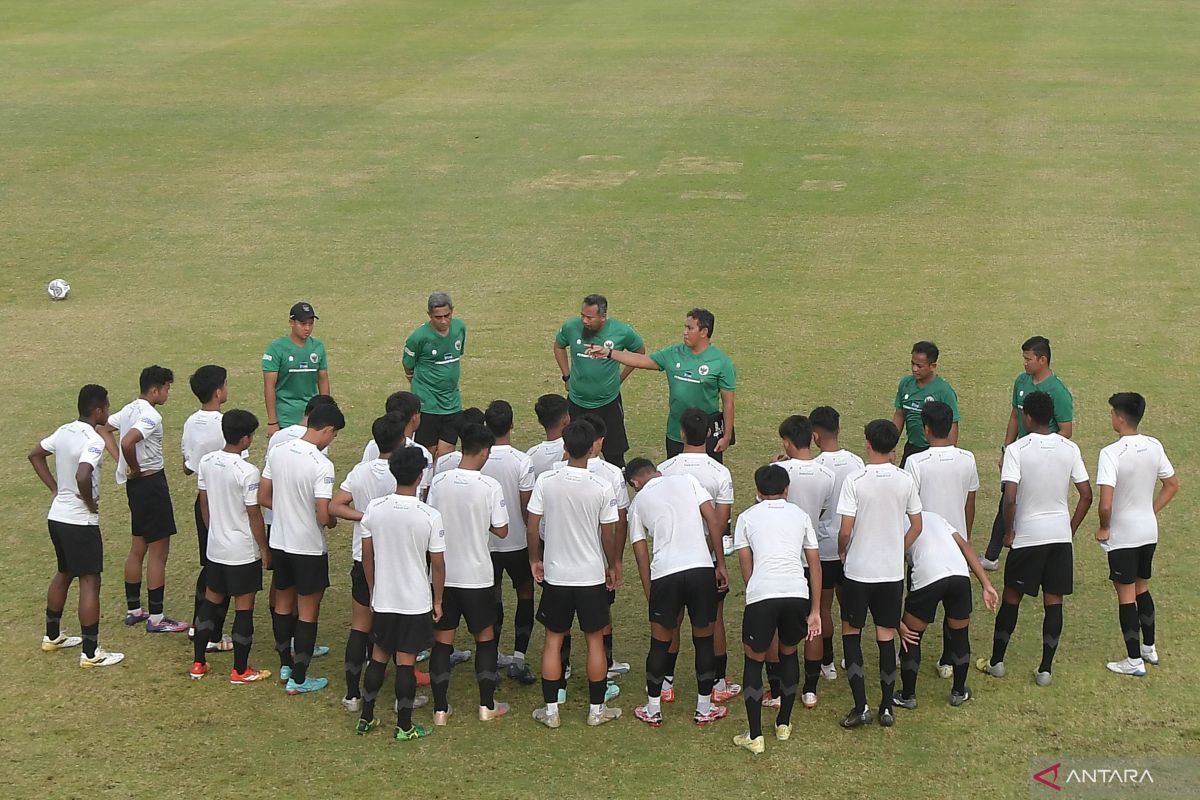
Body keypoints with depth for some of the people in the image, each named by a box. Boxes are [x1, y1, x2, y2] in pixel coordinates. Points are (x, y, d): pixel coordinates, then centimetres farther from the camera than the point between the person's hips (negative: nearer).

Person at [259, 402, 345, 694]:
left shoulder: (277, 452, -3)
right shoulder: (322, 465, -22)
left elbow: (263, 498, 4)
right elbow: (324, 516, -23)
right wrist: (333, 520, -1)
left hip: (279, 541, 6)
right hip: (308, 548, -6)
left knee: (283, 603, 21)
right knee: (308, 612, 6)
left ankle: (285, 664, 34)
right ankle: (298, 679, 11)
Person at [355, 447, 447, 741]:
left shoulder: (374, 508, -8)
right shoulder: (430, 516, -18)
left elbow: (367, 555, 1)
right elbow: (438, 564, -11)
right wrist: (437, 601, 3)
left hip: (382, 599, 3)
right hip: (416, 601, -3)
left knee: (379, 656, 17)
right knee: (406, 662, 5)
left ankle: (366, 718, 25)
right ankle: (404, 726, 15)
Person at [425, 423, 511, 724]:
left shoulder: (439, 482, -7)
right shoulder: (490, 487, -14)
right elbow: (501, 530, -8)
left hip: (443, 573, 2)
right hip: (477, 575, -2)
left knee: (442, 639, 10)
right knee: (485, 637, 14)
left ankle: (441, 709, 12)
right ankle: (487, 705, 19)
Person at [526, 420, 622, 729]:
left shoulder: (545, 481, -11)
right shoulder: (602, 487, -14)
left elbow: (532, 527, -5)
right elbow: (608, 535, -6)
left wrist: (535, 559, 11)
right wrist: (613, 565, 11)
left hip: (555, 575, 1)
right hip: (592, 576, -1)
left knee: (553, 640, 12)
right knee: (595, 640, 12)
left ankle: (551, 710, 15)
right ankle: (596, 709, 19)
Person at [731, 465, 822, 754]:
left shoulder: (747, 517, 16)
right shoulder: (800, 515, 20)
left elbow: (746, 565, 11)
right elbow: (815, 563, 16)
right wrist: (815, 611, 18)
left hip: (761, 593, -2)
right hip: (797, 592, 2)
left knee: (754, 660, 15)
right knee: (789, 653, 26)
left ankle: (755, 736, 10)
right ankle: (784, 724, 35)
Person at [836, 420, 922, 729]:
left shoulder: (855, 481, -14)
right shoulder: (906, 480, -4)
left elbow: (846, 530, -15)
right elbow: (916, 527, 3)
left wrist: (842, 552, 5)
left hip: (858, 570, -3)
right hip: (893, 572, 3)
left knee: (851, 631, 11)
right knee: (886, 635, 12)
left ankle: (861, 706, 4)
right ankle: (887, 708, 15)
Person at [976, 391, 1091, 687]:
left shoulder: (1017, 449, -13)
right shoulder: (1070, 448, 0)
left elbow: (1010, 498, -20)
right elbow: (1086, 496, 1)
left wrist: (1008, 532, -6)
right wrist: (1071, 529, 13)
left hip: (1027, 535, -3)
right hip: (1060, 534, 3)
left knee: (1011, 598, 11)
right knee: (1054, 602, 8)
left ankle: (996, 662, 20)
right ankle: (1045, 669, 10)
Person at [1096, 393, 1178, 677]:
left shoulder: (1111, 453, -23)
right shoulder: (1154, 447, -2)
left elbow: (1106, 504, -28)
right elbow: (1172, 486, 8)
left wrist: (1104, 528, -11)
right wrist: (1150, 511, 13)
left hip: (1122, 536, -6)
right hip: (1149, 531, 6)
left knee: (1126, 595, 5)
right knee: (1142, 588, 23)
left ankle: (1134, 661, 12)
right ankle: (1149, 647, 34)